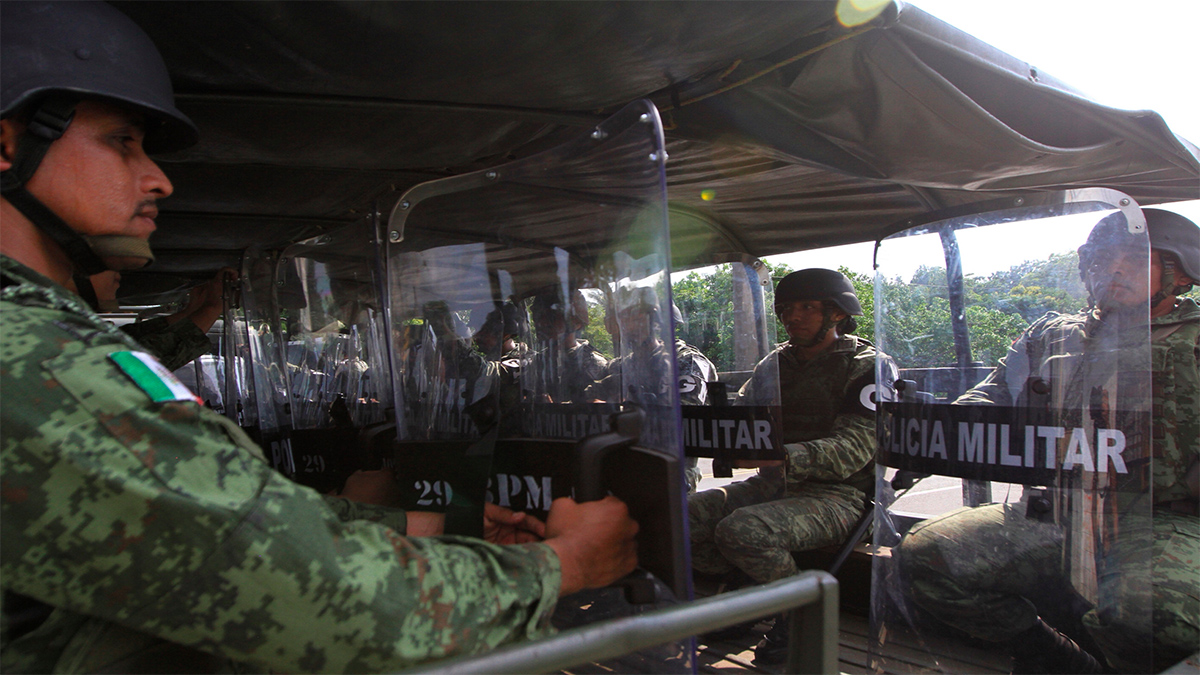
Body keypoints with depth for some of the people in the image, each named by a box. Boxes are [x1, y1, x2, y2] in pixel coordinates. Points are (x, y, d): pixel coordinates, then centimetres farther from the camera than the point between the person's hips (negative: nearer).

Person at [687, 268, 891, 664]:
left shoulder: (866, 367, -5)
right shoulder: (773, 365, 15)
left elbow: (853, 447, -19)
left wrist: (782, 457, -36)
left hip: (836, 492, -6)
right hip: (772, 484, 7)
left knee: (741, 530, -32)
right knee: (682, 515, -15)